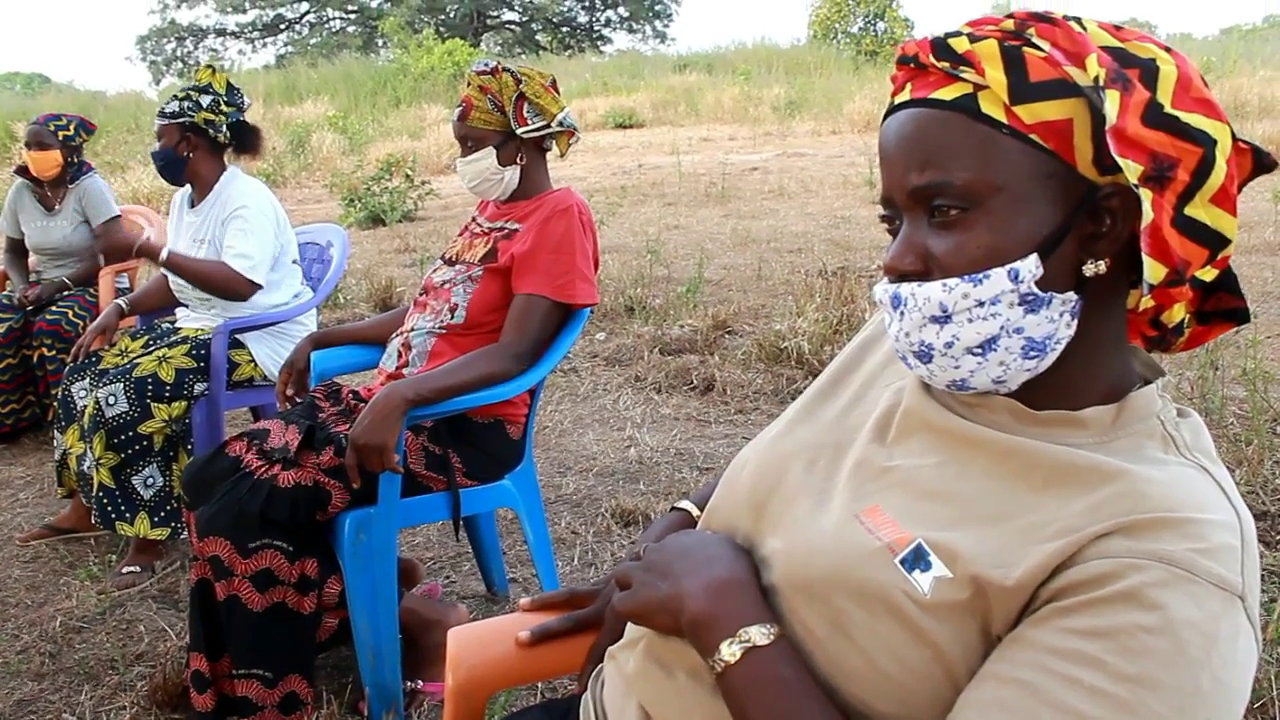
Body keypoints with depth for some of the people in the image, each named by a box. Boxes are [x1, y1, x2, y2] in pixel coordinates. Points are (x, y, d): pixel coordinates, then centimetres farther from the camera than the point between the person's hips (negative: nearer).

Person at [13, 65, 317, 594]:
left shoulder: (246, 200, -18)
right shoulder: (185, 199, 13)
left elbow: (239, 283, -34)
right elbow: (178, 282, 18)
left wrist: (158, 252, -28)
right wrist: (120, 308, 4)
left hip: (256, 339, -10)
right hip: (198, 326, 10)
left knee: (127, 397, -24)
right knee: (88, 371, 7)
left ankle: (150, 541, -13)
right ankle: (88, 504, 19)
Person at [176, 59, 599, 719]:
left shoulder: (557, 215, -11)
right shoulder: (489, 209, 18)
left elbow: (514, 354, -22)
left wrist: (398, 398, -32)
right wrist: (319, 340, 20)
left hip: (462, 429, -9)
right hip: (396, 403, 9)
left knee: (246, 511, -18)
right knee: (211, 480, 1)